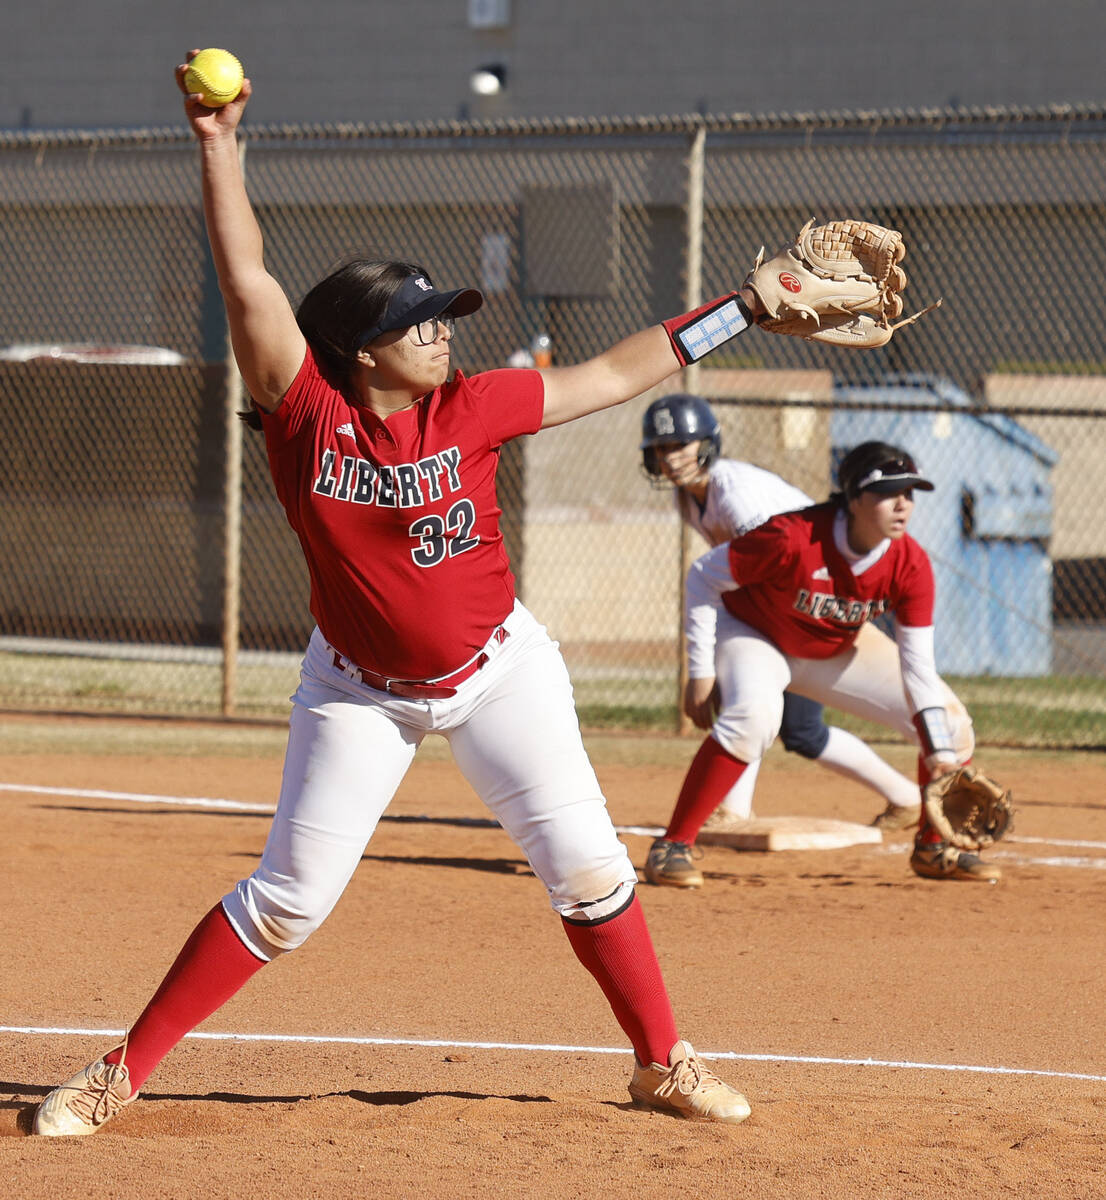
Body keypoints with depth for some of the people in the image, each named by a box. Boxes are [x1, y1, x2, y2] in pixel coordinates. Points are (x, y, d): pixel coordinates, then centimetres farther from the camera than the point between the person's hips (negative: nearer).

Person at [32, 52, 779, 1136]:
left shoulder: (470, 410, -12)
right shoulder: (307, 415, -18)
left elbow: (616, 373, -6)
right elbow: (247, 282, -26)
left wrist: (749, 307, -7)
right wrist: (218, 146, -33)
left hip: (497, 670, 2)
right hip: (360, 689, -2)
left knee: (586, 866, -1)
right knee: (287, 899, -3)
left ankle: (663, 1064, 14)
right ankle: (123, 1072, 8)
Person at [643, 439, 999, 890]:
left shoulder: (910, 565, -23)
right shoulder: (793, 539, -36)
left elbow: (917, 666, -17)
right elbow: (703, 577, -23)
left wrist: (942, 751, -27)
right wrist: (701, 673, -22)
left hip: (837, 650, 5)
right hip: (753, 634, -5)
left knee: (950, 720, -3)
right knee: (752, 714, -38)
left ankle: (933, 849, 17)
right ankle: (672, 848, -28)